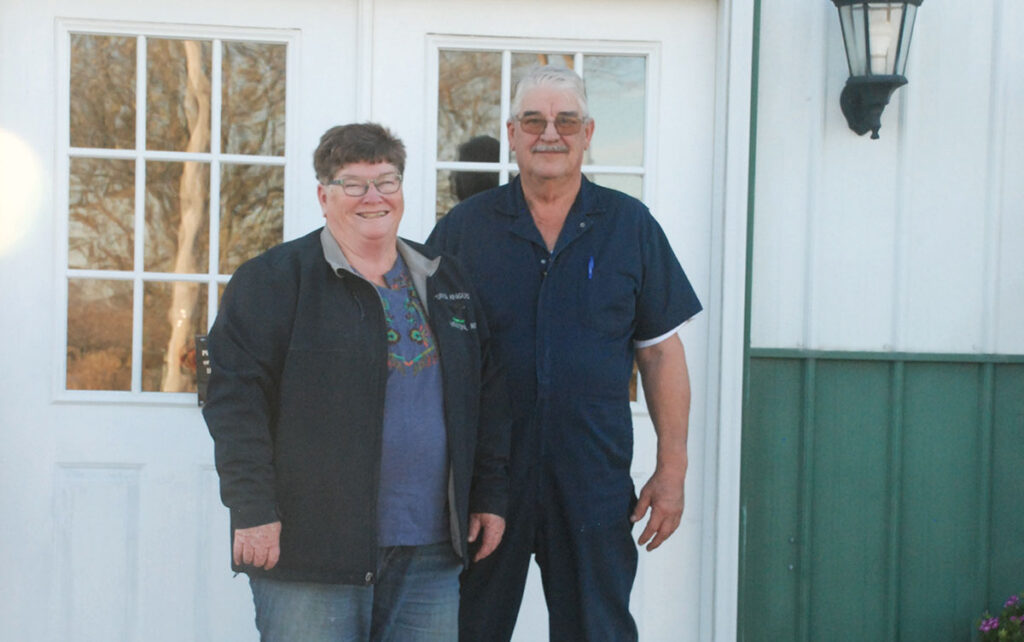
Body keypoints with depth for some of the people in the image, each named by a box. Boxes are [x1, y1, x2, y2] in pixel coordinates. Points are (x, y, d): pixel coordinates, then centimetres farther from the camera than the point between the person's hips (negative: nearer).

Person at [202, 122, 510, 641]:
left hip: (430, 552, 5)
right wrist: (252, 509, -15)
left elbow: (487, 396, 20)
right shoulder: (273, 279, -2)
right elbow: (235, 398, -8)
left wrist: (490, 495, 13)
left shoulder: (446, 281, 16)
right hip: (309, 548, -5)